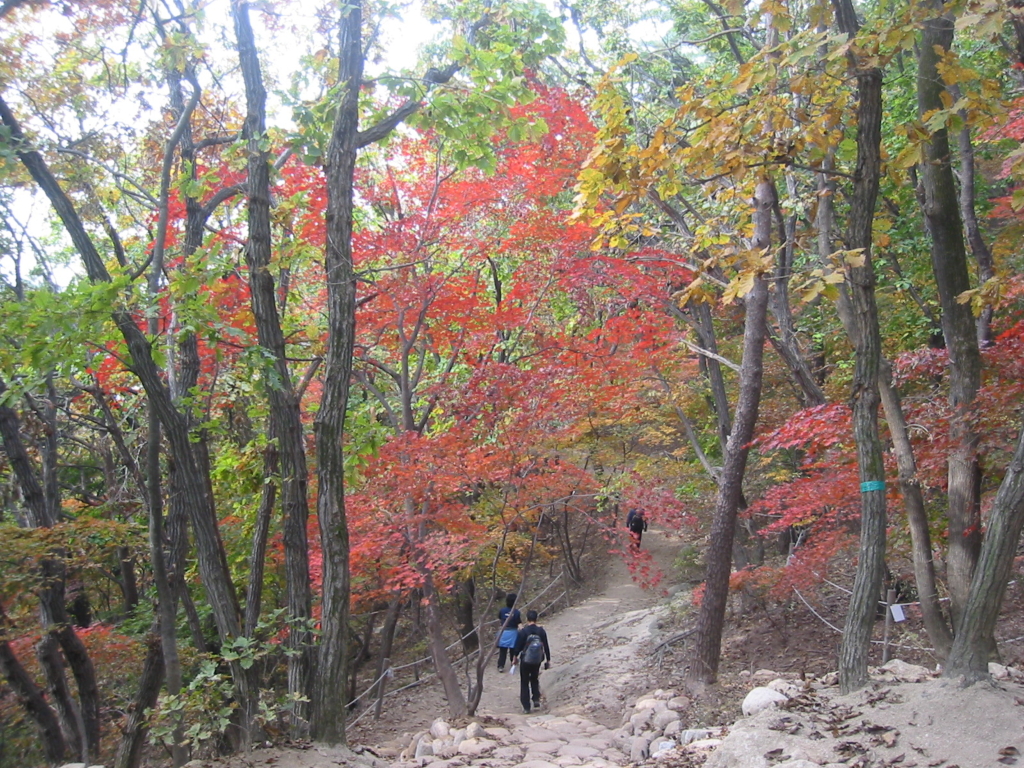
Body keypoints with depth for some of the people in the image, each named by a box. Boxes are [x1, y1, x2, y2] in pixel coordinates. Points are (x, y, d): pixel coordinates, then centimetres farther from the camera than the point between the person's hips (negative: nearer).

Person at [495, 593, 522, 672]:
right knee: (513, 650, 18)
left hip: (503, 632, 1)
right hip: (513, 632, -1)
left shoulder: (502, 611, -8)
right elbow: (520, 624, -18)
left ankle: (500, 666, -1)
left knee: (502, 650, 5)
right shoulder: (517, 612, -15)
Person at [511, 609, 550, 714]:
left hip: (525, 660, -3)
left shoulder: (523, 631, -13)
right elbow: (546, 646, -1)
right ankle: (536, 699, 10)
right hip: (537, 660, 3)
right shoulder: (541, 631, -5)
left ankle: (526, 707, 8)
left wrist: (515, 657, 10)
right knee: (535, 679, 26)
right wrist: (548, 660, 9)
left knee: (524, 683, 9)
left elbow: (518, 646, -7)